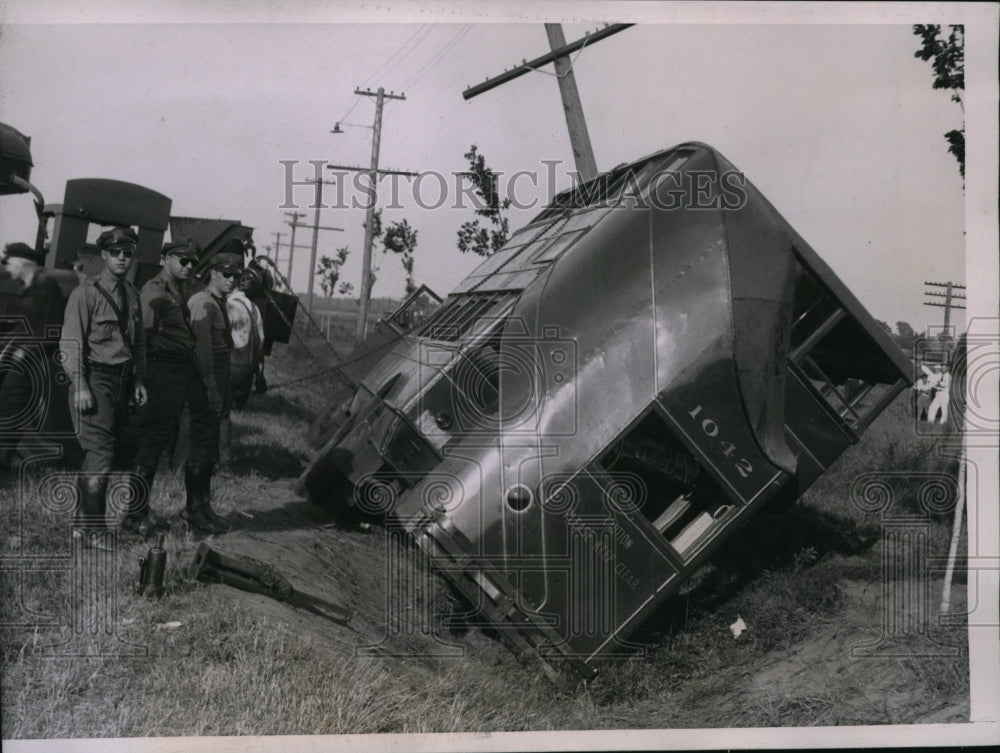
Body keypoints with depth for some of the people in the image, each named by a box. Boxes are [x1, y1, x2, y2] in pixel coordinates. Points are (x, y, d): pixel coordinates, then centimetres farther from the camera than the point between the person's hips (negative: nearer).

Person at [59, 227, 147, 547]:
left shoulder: (132, 295, 12)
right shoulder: (86, 293, -8)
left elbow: (139, 342, 19)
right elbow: (70, 343, -11)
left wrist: (139, 380, 10)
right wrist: (80, 387, -17)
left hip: (122, 381, 7)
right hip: (95, 379, -7)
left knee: (98, 454, 12)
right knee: (101, 454, -10)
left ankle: (81, 523, 23)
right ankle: (92, 529, -2)